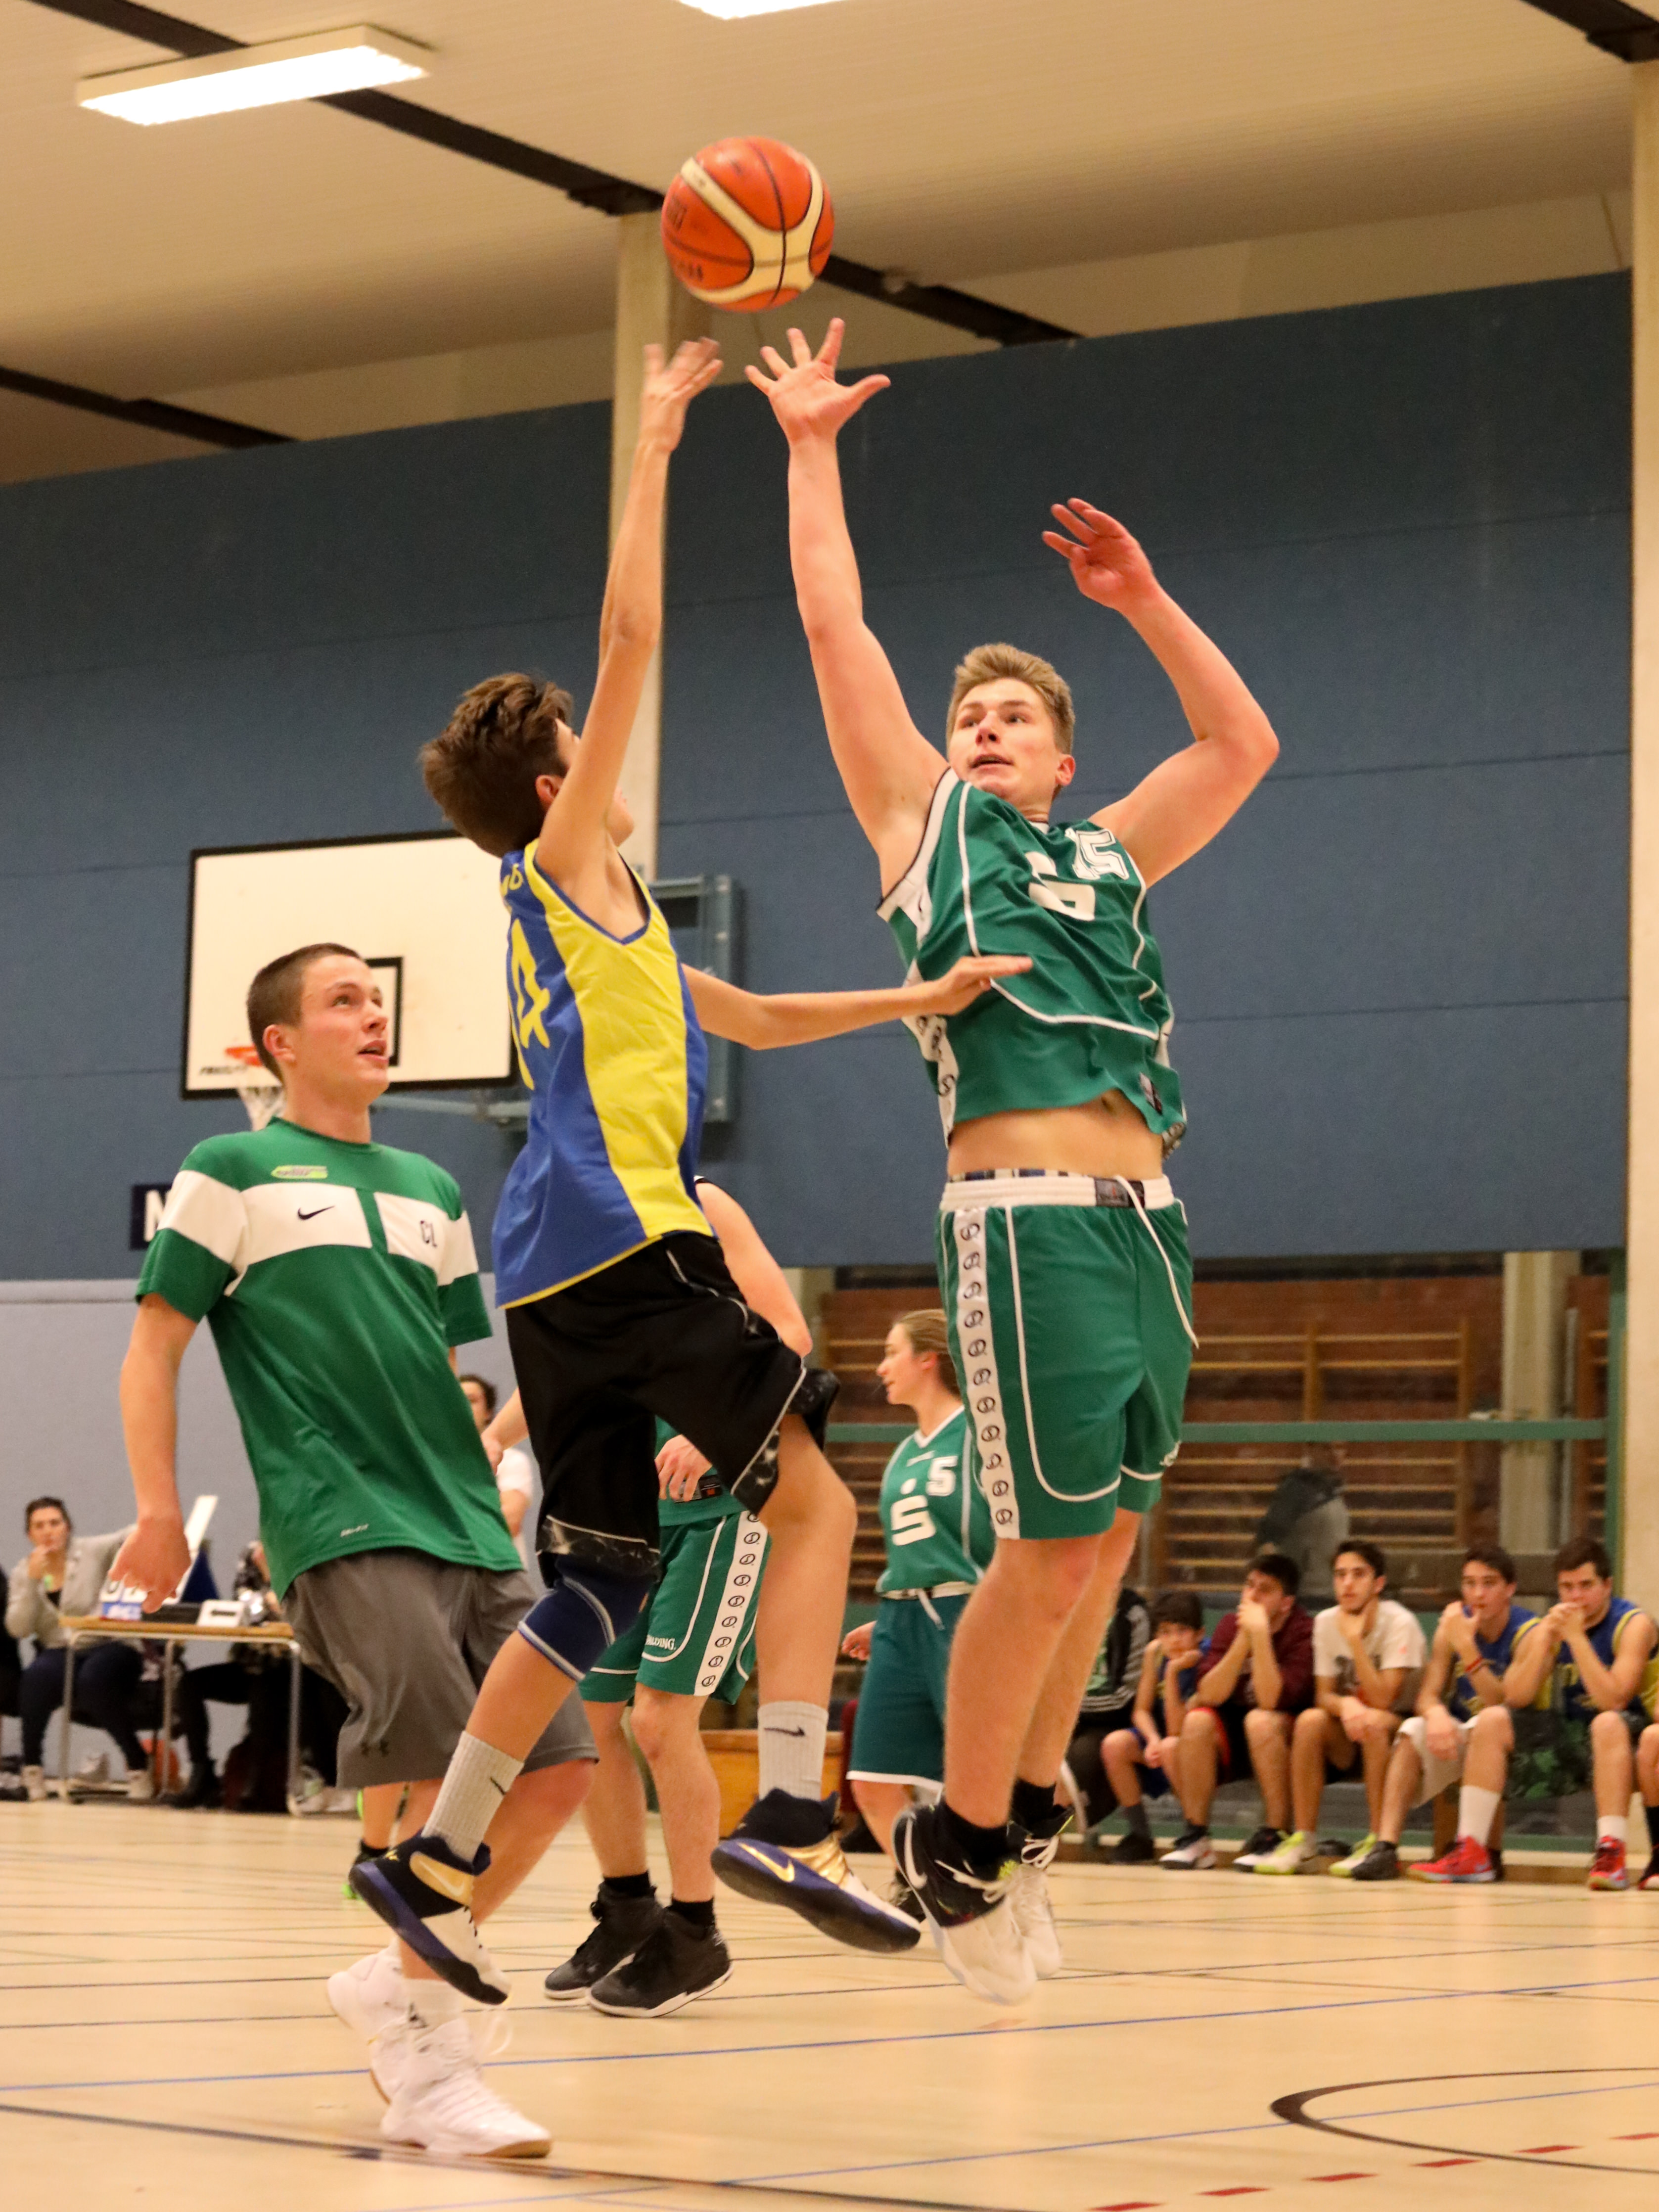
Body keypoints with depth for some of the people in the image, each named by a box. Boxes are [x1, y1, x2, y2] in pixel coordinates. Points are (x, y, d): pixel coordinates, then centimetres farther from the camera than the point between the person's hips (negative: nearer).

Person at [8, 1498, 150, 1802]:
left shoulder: (94, 1552, 2)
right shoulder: (23, 1572, 8)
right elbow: (17, 1629, -2)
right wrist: (32, 1582, -13)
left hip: (109, 1649, -2)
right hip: (59, 1653, 2)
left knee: (94, 1681, -36)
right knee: (37, 1676, -33)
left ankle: (137, 1762, -16)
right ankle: (31, 1766, -17)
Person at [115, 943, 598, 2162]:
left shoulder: (430, 1190, 22)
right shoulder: (234, 1173, 5)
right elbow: (153, 1350, 3)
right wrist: (160, 1511, -5)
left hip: (469, 1527, 7)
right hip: (341, 1528, -7)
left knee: (559, 1767, -2)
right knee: (458, 1782, -19)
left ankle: (395, 1981, 17)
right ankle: (427, 2064, -7)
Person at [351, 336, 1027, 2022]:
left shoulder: (597, 924, 26)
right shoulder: (566, 861, 3)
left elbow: (751, 1019, 35)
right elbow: (631, 639, -4)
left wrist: (915, 1001, 25)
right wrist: (654, 441, 1)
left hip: (559, 1278, 9)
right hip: (623, 1244, -9)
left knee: (602, 1582, 9)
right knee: (811, 1500, -5)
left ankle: (435, 1861, 7)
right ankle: (786, 1818, -16)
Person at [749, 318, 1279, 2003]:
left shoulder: (1106, 856, 23)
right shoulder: (923, 825, 12)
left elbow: (1243, 744, 24)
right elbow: (834, 625, 11)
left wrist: (1143, 602, 21)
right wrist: (810, 450, 15)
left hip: (1142, 1210, 5)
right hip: (1025, 1210, -5)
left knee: (1105, 1537, 7)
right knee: (1051, 1548, -9)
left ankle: (1028, 1799, 22)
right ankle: (959, 1840, 6)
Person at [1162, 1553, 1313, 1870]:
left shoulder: (1305, 1631, -16)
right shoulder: (1230, 1625, -1)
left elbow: (1271, 1700, -28)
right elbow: (1208, 1696, -14)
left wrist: (1260, 1634, -31)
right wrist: (1244, 1639, -23)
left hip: (1291, 1740, -4)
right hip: (1236, 1738, 4)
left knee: (1260, 1721, -34)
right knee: (1198, 1720, -23)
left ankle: (1276, 1838, -24)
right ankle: (1196, 1838, -15)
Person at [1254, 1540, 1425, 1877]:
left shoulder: (1399, 1623, -16)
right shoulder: (1326, 1622, -2)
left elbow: (1383, 1700, -23)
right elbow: (1324, 1696, -2)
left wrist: (1356, 1640, -28)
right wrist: (1344, 1704, -26)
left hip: (1400, 1727, -4)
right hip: (1346, 1740, 4)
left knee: (1372, 1724, -36)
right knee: (1310, 1720, -26)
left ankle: (1377, 1843, -29)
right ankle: (1303, 1843, -22)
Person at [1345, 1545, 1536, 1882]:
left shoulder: (1528, 1632, -15)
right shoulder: (1454, 1621, -2)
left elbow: (1506, 1705, -25)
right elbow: (1427, 1695, -7)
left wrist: (1467, 1649, -34)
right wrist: (1436, 1713, -32)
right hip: (1457, 1731, 4)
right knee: (1413, 1731, -24)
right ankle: (1386, 1847, -36)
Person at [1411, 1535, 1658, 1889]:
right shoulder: (1552, 1624, 2)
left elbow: (1613, 1701, -27)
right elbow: (1516, 1698, -10)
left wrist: (1576, 1638, -28)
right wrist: (1546, 1637, -20)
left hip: (1625, 1740, -5)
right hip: (1569, 1735, 5)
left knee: (1608, 1724, -38)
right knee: (1492, 1721, -11)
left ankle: (1612, 1855, -43)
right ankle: (1471, 1853, -15)